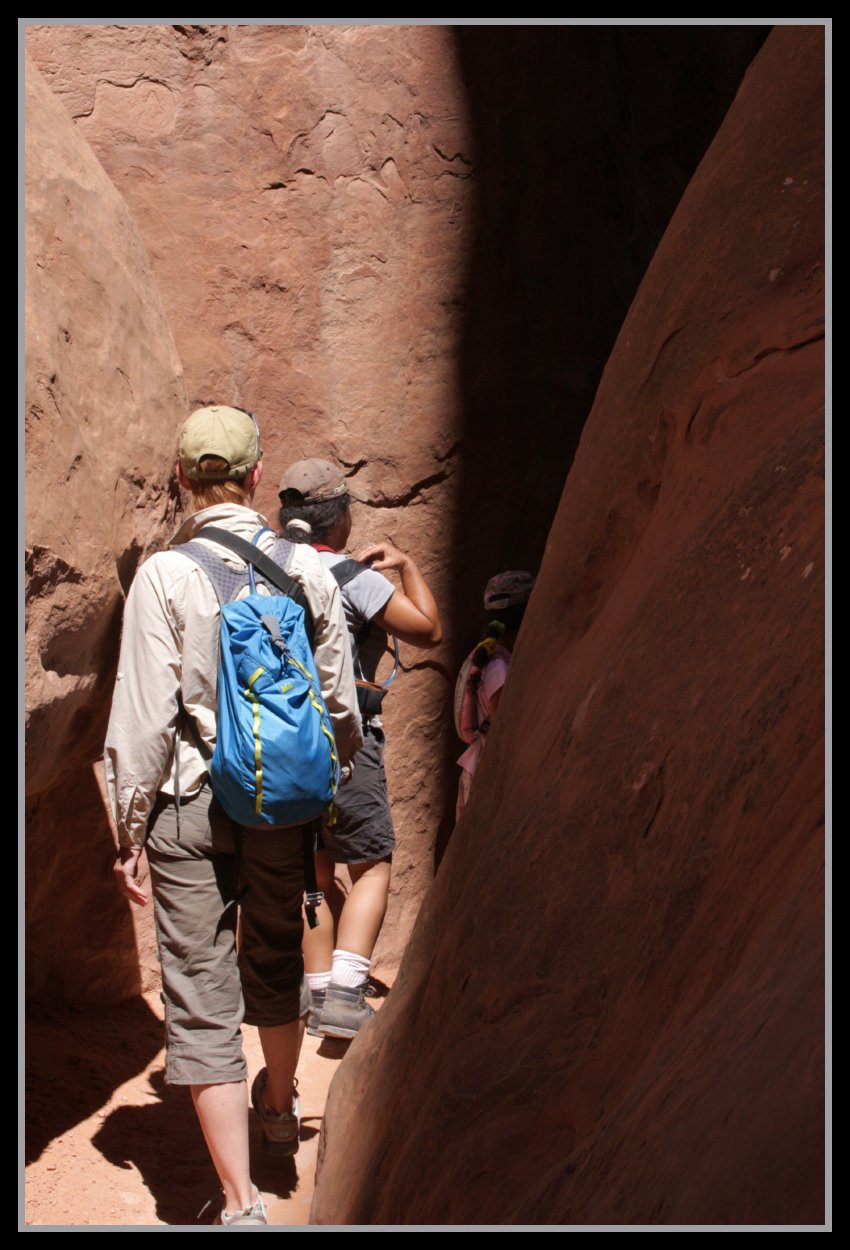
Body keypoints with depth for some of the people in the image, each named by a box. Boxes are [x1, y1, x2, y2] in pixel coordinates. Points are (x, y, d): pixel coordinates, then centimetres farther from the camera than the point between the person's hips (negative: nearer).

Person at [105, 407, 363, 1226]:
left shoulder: (163, 576, -10)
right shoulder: (306, 569, -1)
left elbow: (143, 718, -11)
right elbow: (339, 700, 5)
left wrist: (129, 832, -2)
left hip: (191, 803, -3)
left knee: (201, 997, 2)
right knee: (274, 960, 25)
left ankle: (241, 1202, -1)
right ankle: (278, 1107, 49)